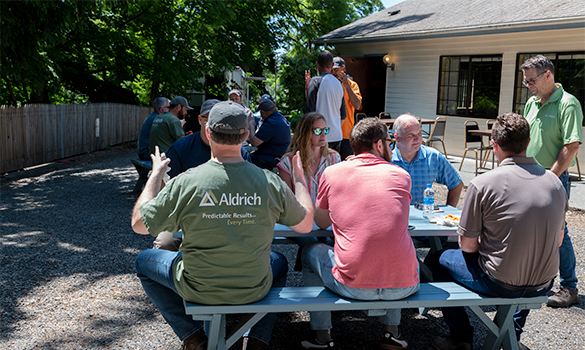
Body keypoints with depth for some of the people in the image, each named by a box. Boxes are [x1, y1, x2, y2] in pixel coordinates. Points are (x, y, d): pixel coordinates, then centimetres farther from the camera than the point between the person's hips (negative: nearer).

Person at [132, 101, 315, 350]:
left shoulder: (186, 183, -21)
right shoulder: (270, 182, -15)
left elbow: (139, 225, -6)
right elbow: (306, 225, 1)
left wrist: (156, 174, 6)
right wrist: (300, 179, 15)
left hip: (199, 289, -1)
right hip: (255, 291, 2)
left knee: (144, 261, 24)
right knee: (278, 262, 36)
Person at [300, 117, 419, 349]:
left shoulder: (331, 173, 3)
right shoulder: (401, 176, 5)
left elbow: (321, 223, 18)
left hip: (353, 286, -2)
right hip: (404, 286, 2)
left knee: (311, 251, 28)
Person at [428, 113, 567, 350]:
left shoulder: (482, 184, -17)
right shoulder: (554, 182, -1)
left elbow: (468, 246, -10)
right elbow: (557, 241, 9)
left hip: (499, 284, -5)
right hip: (543, 286, 6)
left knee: (438, 260, 19)